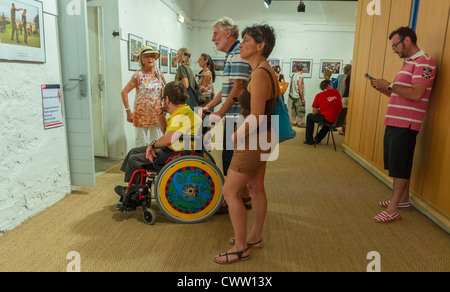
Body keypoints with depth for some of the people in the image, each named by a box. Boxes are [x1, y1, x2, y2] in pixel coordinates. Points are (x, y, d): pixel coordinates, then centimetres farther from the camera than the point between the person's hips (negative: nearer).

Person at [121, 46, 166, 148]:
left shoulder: (159, 74, 3)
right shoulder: (138, 75, -8)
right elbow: (124, 92, -9)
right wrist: (128, 111, -12)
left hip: (156, 114, 4)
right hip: (141, 114, -3)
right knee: (141, 143, 1)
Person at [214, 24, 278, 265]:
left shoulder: (259, 74, -21)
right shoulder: (267, 71, 10)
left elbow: (256, 117, -25)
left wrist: (232, 139, -15)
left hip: (253, 140, -10)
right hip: (262, 137, 10)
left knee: (230, 191, -2)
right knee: (256, 188, 18)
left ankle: (240, 248, 10)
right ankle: (255, 237, 34)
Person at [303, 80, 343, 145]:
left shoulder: (319, 96, -3)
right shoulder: (337, 92, 8)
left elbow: (314, 112, -1)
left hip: (328, 120, -5)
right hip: (339, 120, 5)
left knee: (309, 117, 18)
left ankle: (309, 140, 24)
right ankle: (318, 139, 48)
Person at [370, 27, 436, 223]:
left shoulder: (423, 62, -10)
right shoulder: (409, 62, 21)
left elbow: (416, 94, -22)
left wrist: (389, 85, -16)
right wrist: (382, 88, 8)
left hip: (405, 125, -9)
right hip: (394, 122, 9)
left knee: (400, 167, -5)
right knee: (399, 165, 15)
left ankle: (393, 209, 1)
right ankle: (403, 200, 28)